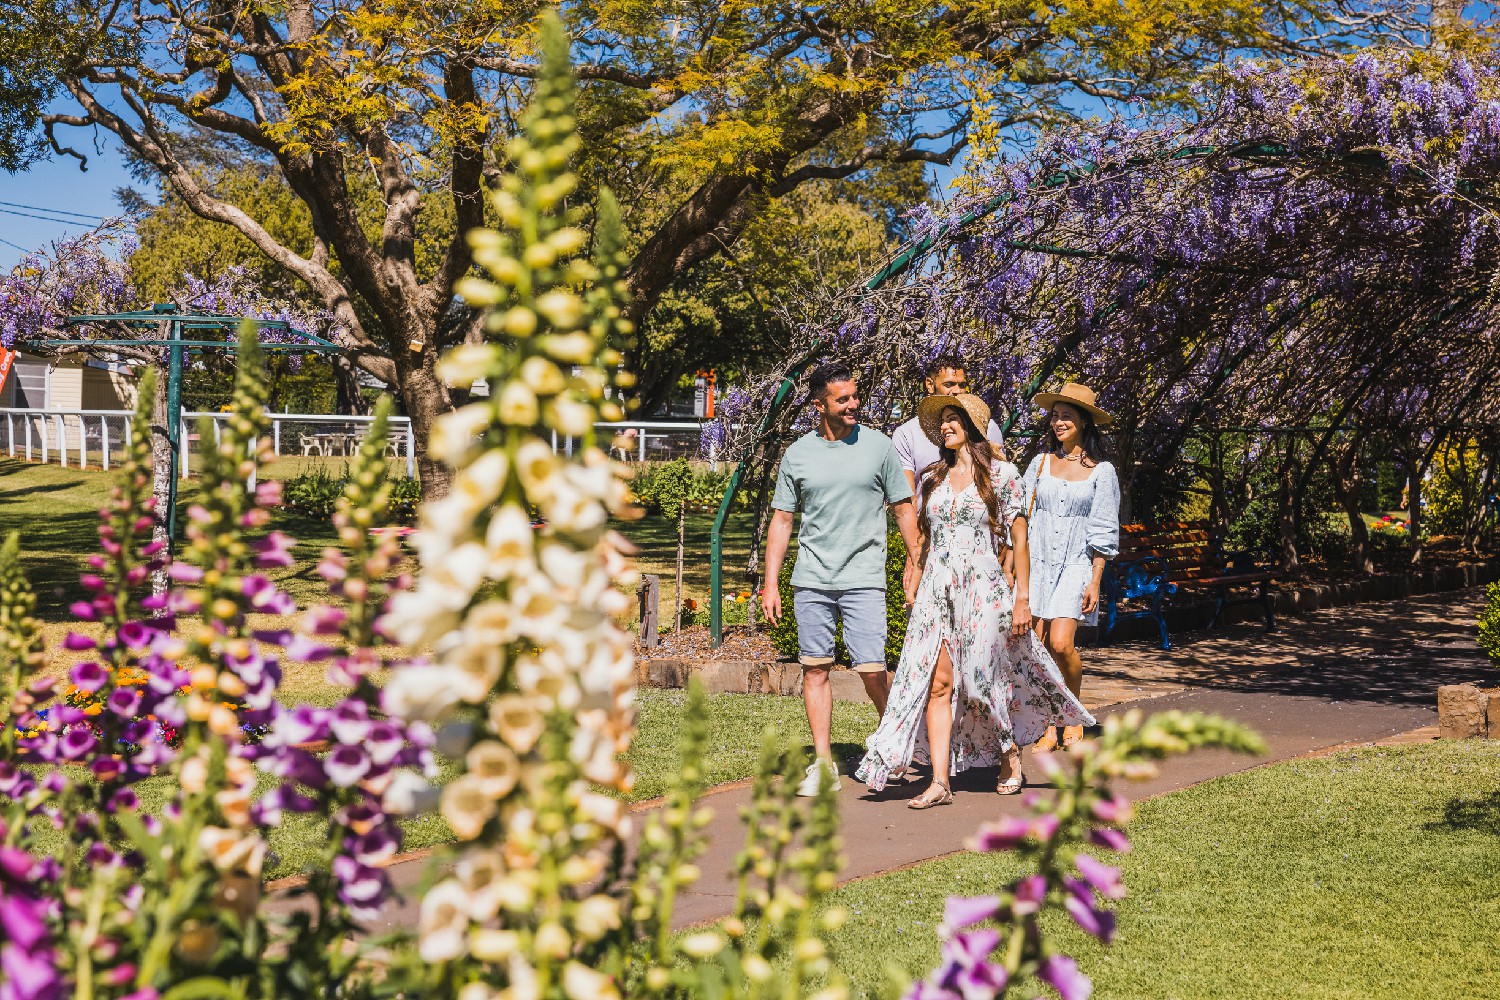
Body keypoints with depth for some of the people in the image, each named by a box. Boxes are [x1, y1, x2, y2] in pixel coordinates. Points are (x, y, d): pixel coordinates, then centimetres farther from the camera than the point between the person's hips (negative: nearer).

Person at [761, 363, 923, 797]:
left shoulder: (878, 446, 3)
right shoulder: (797, 455, 6)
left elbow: (903, 508, 8)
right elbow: (782, 520, 10)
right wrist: (771, 583, 5)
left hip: (863, 578, -2)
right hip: (811, 579, 2)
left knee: (871, 670, -7)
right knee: (815, 668, 4)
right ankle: (823, 764, 11)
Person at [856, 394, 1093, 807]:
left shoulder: (1002, 474, -1)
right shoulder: (932, 478, 12)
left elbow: (1020, 540, -2)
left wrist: (1022, 599, -7)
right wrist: (914, 589, 13)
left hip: (982, 589, -4)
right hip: (935, 590, 4)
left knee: (981, 680, 0)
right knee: (937, 683, -5)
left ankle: (1010, 753, 28)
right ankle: (940, 782, -6)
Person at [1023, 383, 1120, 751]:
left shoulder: (1101, 471, 1)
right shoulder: (1041, 462, 9)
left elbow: (1104, 532, 0)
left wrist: (1095, 582, -6)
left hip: (1077, 565, -3)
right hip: (1038, 562, 3)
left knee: (1061, 644, -16)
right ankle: (1049, 727, 8)